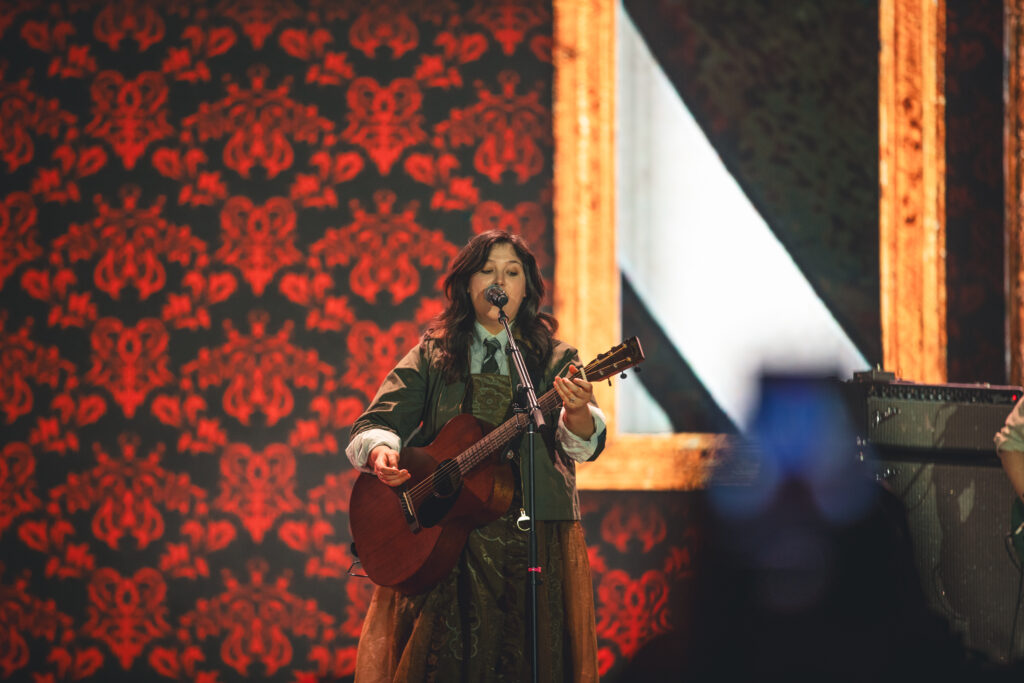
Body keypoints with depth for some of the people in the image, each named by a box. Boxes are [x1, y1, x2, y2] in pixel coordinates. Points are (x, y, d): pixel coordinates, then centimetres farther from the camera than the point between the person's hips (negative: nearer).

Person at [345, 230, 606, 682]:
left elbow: (583, 443, -7)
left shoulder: (554, 360, 9)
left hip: (534, 536, 0)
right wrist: (380, 453, -20)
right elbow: (375, 424, 3)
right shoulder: (432, 357, 12)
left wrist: (578, 412, -30)